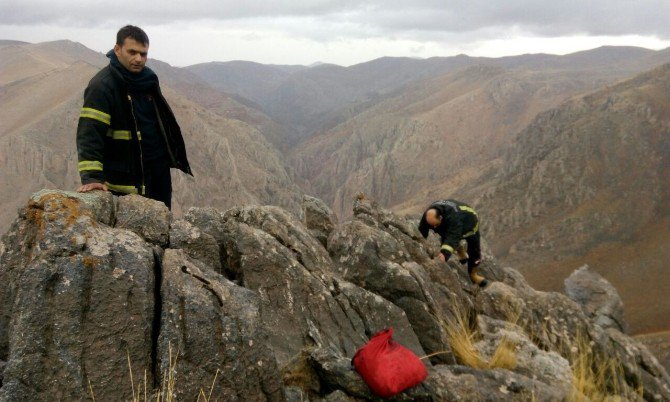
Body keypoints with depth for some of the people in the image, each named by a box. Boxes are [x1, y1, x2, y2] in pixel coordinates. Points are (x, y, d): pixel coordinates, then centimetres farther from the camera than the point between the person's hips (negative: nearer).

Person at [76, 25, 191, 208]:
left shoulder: (148, 79, 8)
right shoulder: (102, 86, -16)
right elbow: (90, 133, -24)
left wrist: (174, 156, 23)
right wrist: (91, 177, -33)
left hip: (159, 173, 7)